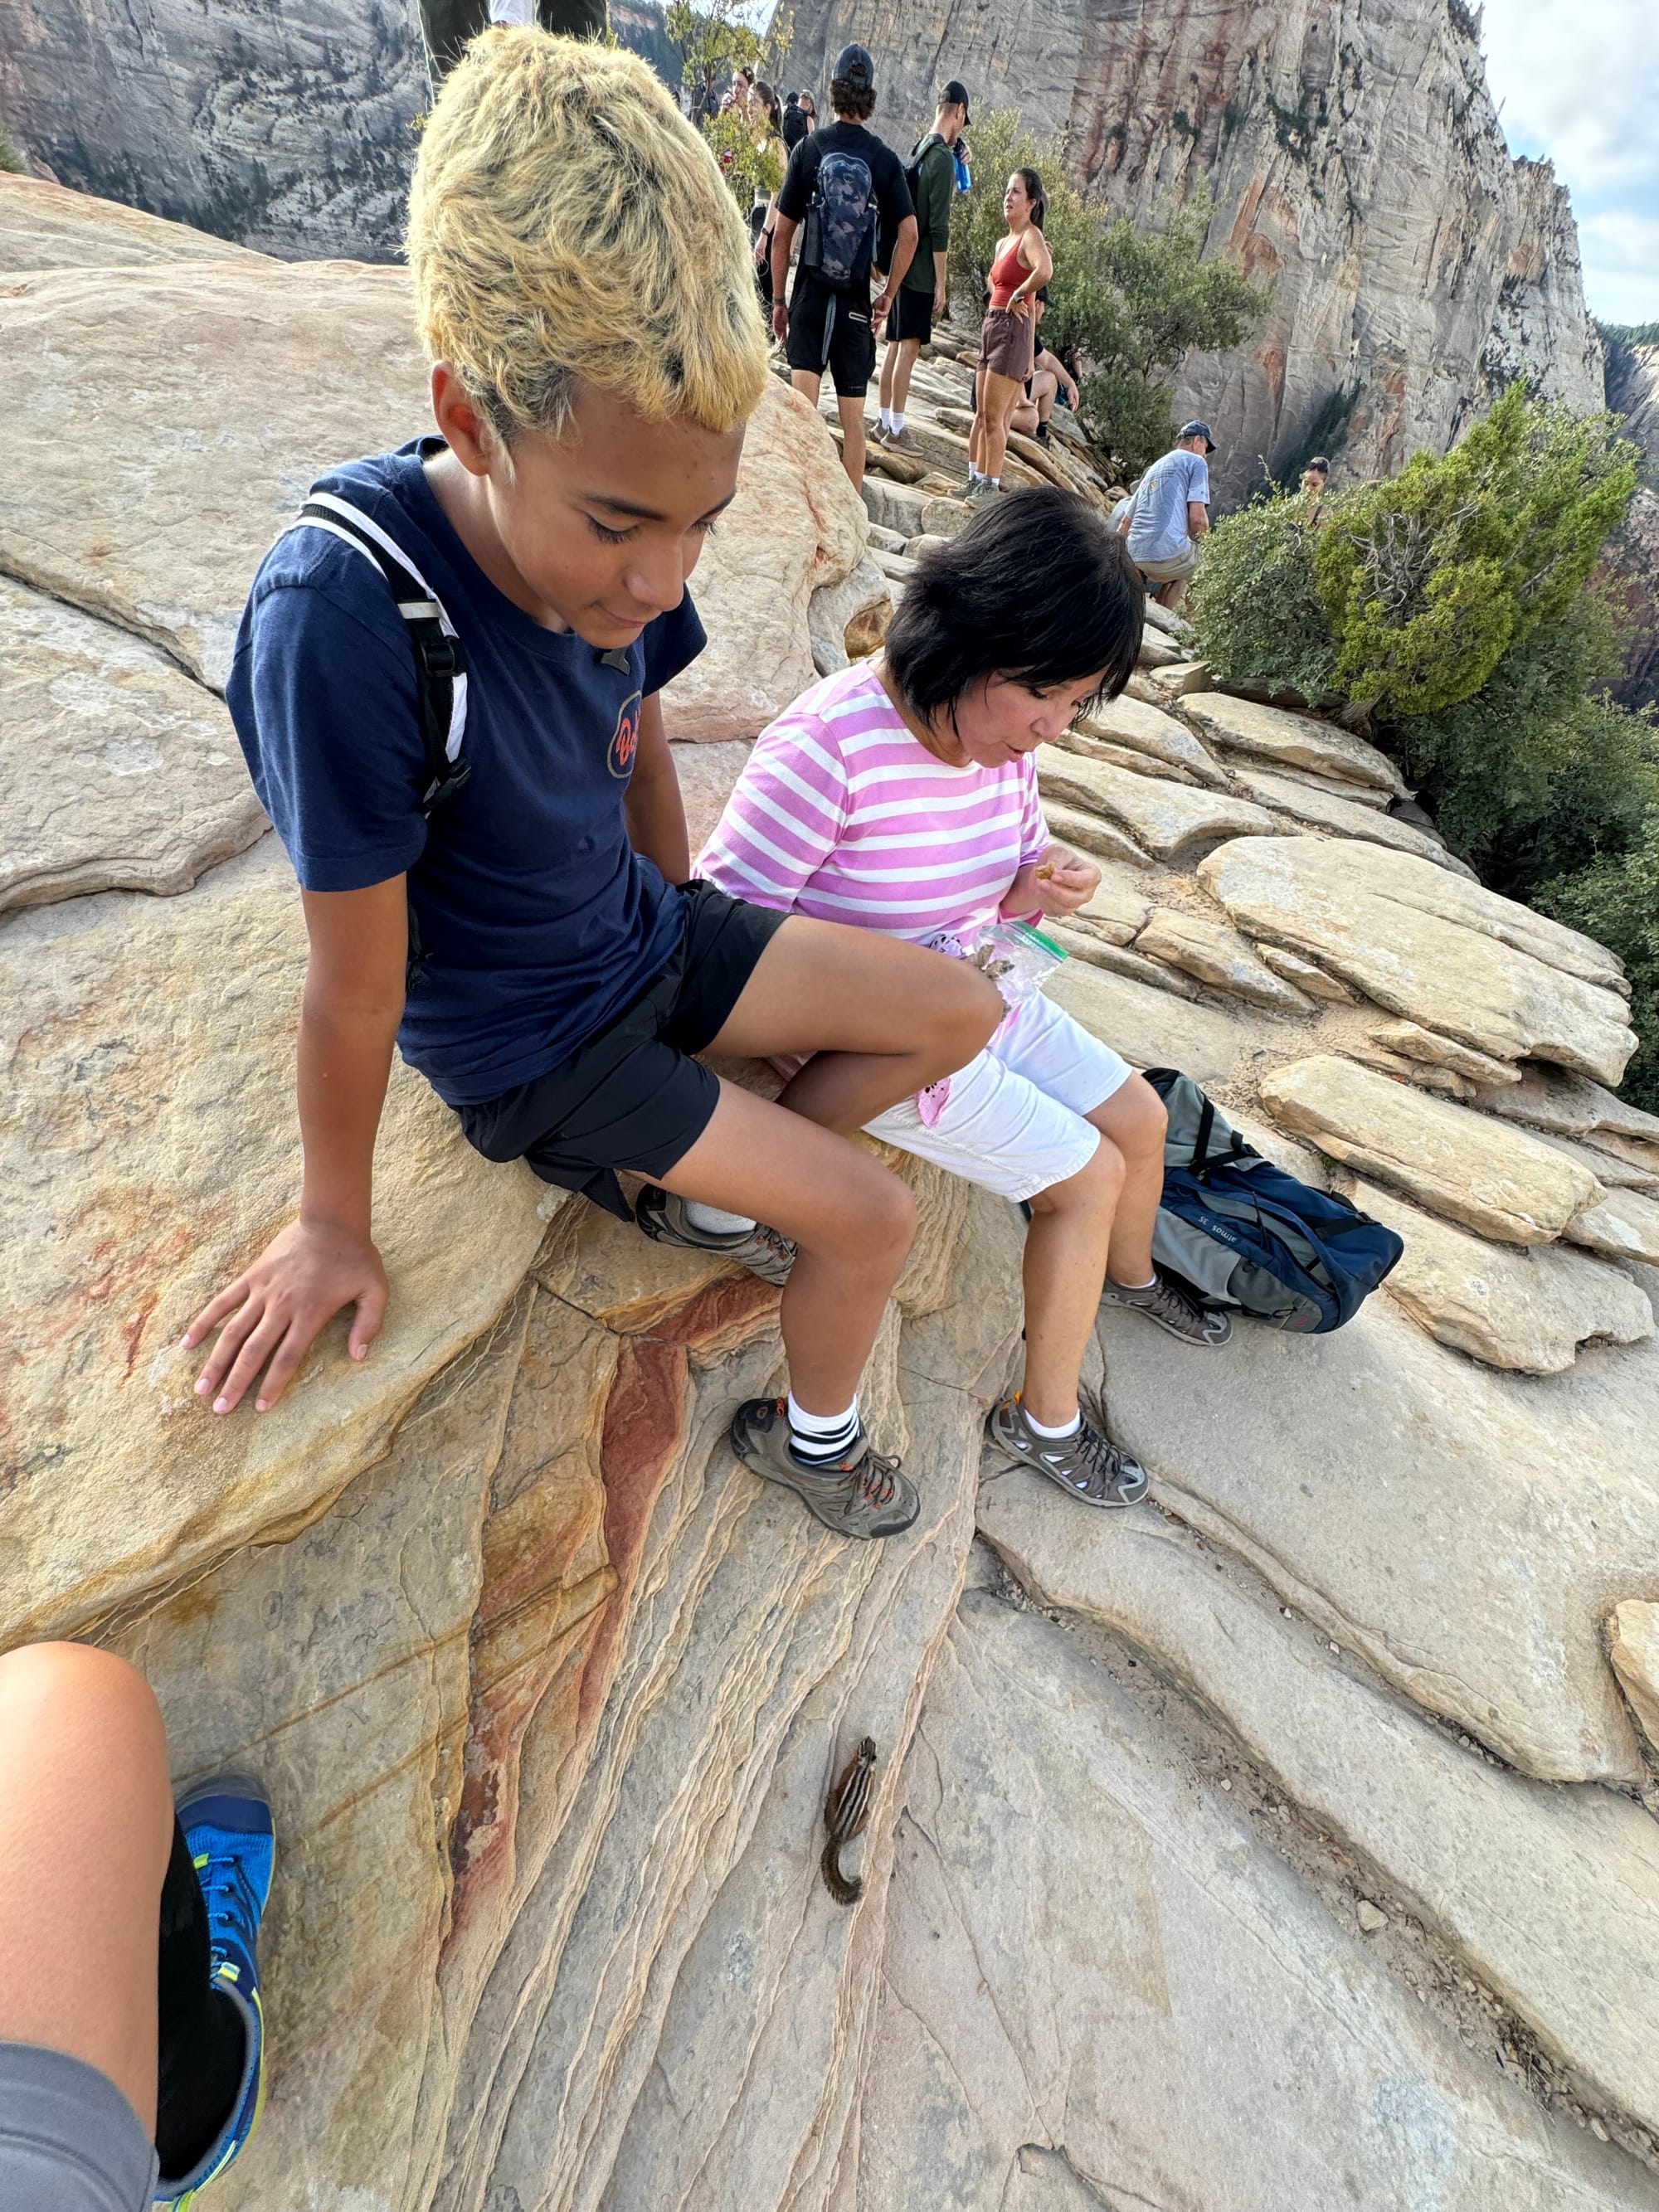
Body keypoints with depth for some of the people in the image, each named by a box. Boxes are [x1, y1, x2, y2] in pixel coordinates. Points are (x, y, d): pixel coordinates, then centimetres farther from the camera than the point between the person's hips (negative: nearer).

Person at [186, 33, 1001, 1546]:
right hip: (520, 1039, -6)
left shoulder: (614, 543, -13)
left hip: (646, 940, 7)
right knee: (875, 1218, -8)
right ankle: (814, 1438, 24)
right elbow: (357, 988, -24)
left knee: (961, 1017, 6)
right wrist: (336, 1221, -9)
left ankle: (707, 1194, 19)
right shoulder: (346, 613, -32)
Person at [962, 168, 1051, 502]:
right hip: (991, 326, 9)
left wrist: (1017, 296, -17)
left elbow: (1045, 271, -29)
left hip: (1012, 330, -9)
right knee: (982, 413, 10)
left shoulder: (1031, 236, -8)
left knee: (994, 416, -10)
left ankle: (991, 485, -6)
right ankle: (975, 479, 15)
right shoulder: (1003, 243, 19)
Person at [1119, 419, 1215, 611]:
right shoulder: (1196, 462, 5)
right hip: (1169, 555, -8)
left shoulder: (1154, 468, 28)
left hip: (1136, 559, 8)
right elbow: (1197, 518, -7)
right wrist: (1205, 542, 14)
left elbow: (1124, 525, 28)